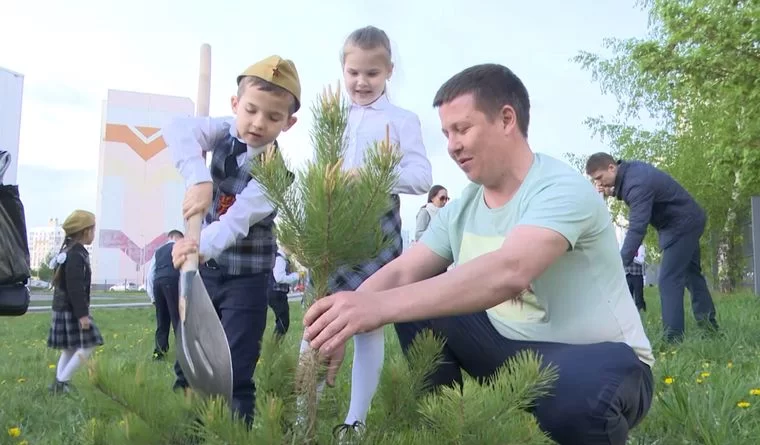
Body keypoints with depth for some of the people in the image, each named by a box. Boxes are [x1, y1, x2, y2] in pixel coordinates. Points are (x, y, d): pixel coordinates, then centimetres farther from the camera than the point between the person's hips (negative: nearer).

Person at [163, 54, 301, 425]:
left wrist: (203, 245, -50)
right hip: (204, 266, 5)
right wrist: (198, 179, -40)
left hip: (247, 276, -4)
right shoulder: (225, 132, -7)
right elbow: (178, 130, -25)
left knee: (236, 370, -4)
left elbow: (239, 219, -31)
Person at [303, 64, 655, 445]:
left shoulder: (562, 190, -22)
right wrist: (338, 326, -23)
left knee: (572, 394, -39)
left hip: (598, 359, -6)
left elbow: (509, 273, -40)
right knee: (417, 309, -7)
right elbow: (399, 274, -4)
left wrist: (380, 305, -48)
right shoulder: (461, 210, 1)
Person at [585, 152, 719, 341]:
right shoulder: (629, 169, -4)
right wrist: (612, 192, -13)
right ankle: (708, 323, 33)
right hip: (687, 221, 11)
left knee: (669, 278, -15)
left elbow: (637, 228, -39)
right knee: (690, 272, 20)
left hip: (683, 224, -11)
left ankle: (673, 337, -15)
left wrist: (618, 266, -43)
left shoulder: (637, 183, -34)